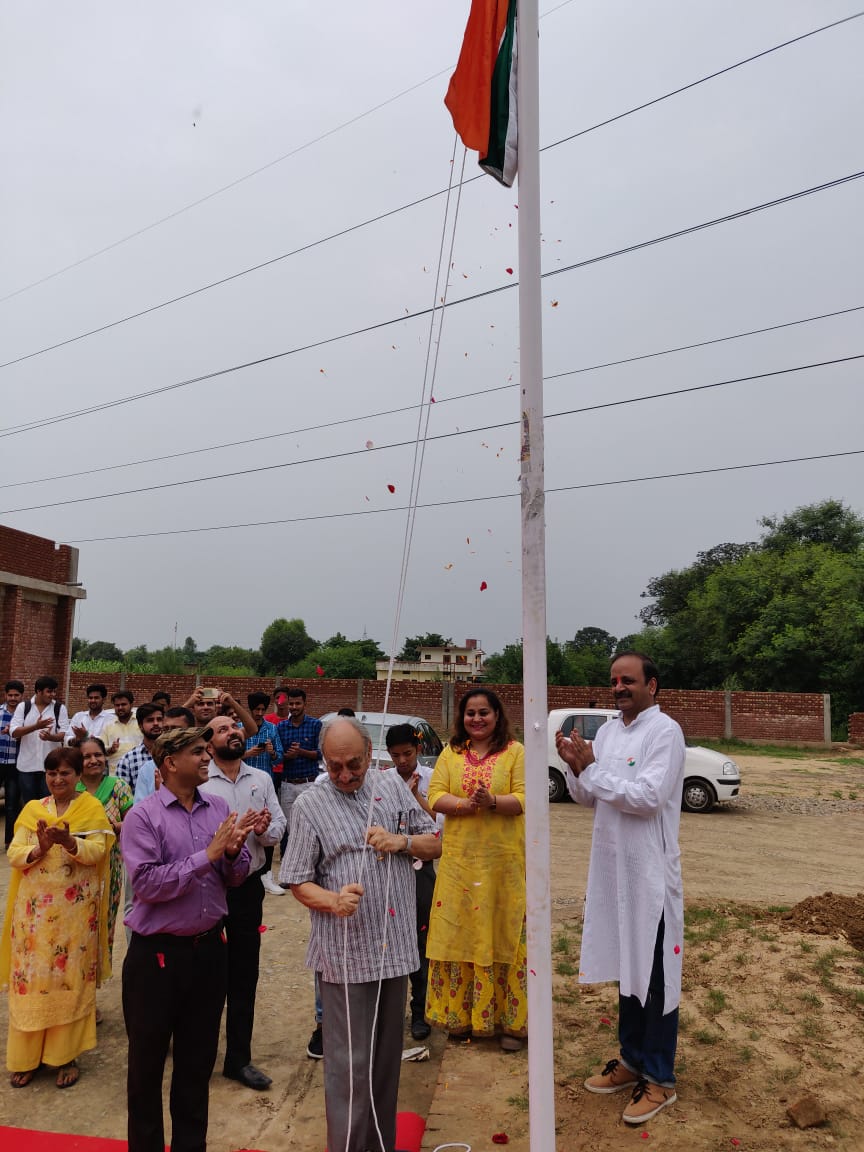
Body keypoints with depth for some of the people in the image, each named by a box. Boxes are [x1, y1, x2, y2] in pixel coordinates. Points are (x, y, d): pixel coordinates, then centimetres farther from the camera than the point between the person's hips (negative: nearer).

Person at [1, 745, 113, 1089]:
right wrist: (40, 847, -21)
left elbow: (97, 851, -11)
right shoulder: (31, 809, 7)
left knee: (72, 978, 3)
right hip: (35, 907, 2)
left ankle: (66, 1055, 17)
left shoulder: (92, 808, -1)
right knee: (31, 978, 6)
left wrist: (69, 842, -29)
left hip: (76, 908, -2)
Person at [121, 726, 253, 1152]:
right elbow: (146, 884, -23)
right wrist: (207, 855, -22)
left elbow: (236, 878, 5)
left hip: (209, 949, 5)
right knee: (147, 1061, 15)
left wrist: (234, 851, -17)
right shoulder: (142, 817, -14)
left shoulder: (218, 809, 1)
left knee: (198, 1060, 20)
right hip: (157, 954, -4)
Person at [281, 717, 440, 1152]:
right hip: (345, 952, -4)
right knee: (350, 1062, 2)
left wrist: (403, 841, -11)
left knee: (387, 1055, 17)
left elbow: (436, 844, 9)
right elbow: (298, 882, -5)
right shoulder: (310, 805, -5)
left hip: (395, 945, 4)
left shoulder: (392, 785, 5)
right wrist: (333, 901, -24)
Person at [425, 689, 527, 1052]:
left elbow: (524, 799, -8)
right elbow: (435, 796, -1)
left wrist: (493, 801, -26)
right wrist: (467, 805, -18)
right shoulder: (451, 753, 10)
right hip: (460, 859, 3)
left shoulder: (515, 752, 0)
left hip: (504, 861, -2)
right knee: (460, 933, 6)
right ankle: (460, 1015, 21)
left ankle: (510, 1021, 14)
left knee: (503, 935, 1)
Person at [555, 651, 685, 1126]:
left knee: (654, 975, 6)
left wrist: (592, 768, -20)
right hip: (611, 867, 7)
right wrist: (575, 767, -9)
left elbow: (648, 797, -24)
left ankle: (659, 1078, 21)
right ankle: (633, 1059, 35)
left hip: (650, 871, -7)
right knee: (625, 967, 19)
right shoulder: (607, 731, 8)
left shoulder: (664, 731, -14)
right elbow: (588, 798, 10)